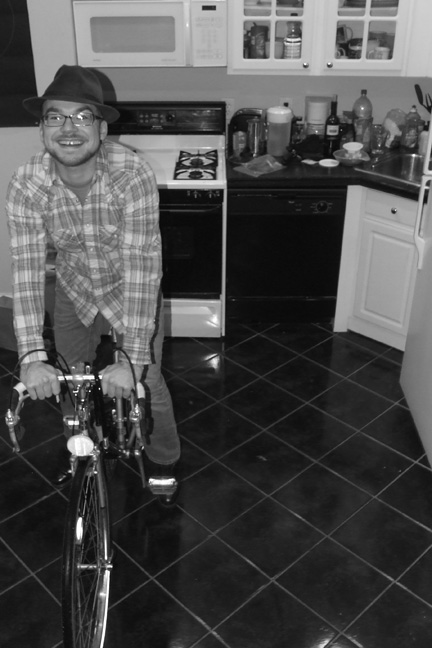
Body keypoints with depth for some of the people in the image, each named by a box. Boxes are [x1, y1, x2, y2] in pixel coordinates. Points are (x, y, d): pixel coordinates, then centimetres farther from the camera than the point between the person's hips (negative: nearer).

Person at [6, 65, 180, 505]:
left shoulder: (133, 176, -32)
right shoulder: (26, 185, -24)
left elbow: (142, 267, -36)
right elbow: (27, 270, -27)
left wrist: (133, 358, -41)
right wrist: (31, 357, -36)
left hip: (132, 293, -3)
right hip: (73, 294, 3)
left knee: (147, 386, 4)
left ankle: (163, 461, 35)